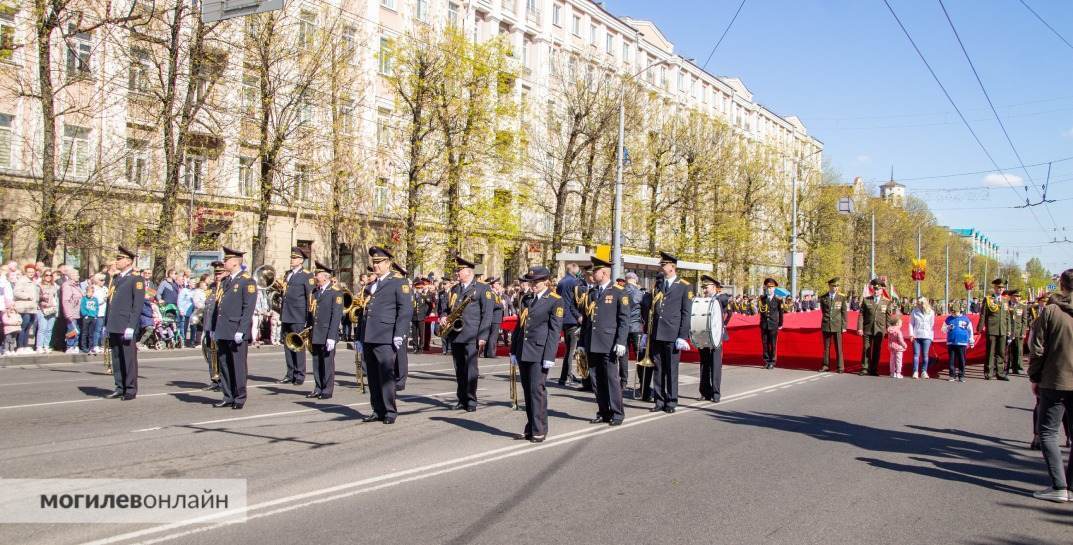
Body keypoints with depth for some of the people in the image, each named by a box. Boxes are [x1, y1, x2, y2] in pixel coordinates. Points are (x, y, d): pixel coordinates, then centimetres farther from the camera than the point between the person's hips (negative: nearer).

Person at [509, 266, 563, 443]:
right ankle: (530, 428, 18)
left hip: (539, 353, -6)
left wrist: (549, 357, -15)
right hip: (523, 353, 6)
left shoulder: (555, 301, -4)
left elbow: (555, 330, -10)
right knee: (527, 392, 10)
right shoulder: (527, 300, 16)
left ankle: (539, 431, 0)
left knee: (537, 390, -7)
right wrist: (513, 351, 14)